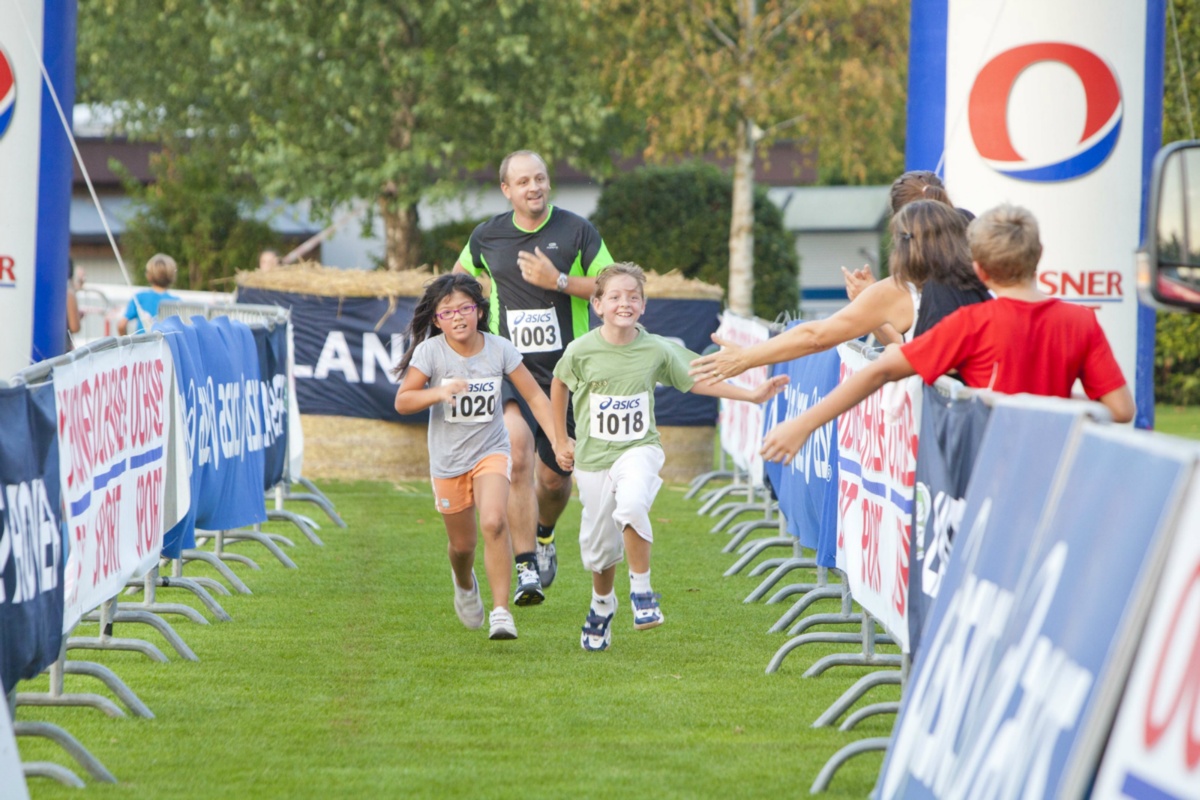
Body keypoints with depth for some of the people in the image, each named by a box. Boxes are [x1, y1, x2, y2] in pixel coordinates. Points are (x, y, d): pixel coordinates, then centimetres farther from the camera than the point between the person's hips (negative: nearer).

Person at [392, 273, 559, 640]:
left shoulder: (499, 349, -9)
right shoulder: (430, 351, -12)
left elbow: (535, 396, -2)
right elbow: (402, 401, -14)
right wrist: (439, 392, -31)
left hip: (491, 452, -1)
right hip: (448, 459, 1)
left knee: (494, 523, -25)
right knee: (462, 544, 12)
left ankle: (501, 611, -21)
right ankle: (465, 584, 48)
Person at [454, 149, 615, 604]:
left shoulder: (576, 231, -2)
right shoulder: (487, 237, 4)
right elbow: (460, 276, 24)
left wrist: (559, 281, -16)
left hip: (564, 369, 0)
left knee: (555, 477, 8)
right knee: (519, 451, -25)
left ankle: (544, 534, 44)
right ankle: (526, 568, -24)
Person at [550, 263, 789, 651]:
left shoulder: (656, 350, -5)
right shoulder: (581, 351, -8)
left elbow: (695, 381, 8)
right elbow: (559, 385, 12)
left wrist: (752, 395, 4)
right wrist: (561, 441, 15)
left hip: (639, 449, -1)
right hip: (594, 457, 1)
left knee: (631, 504, -33)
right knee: (599, 545, 8)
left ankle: (642, 589, -16)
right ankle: (602, 605, 39)